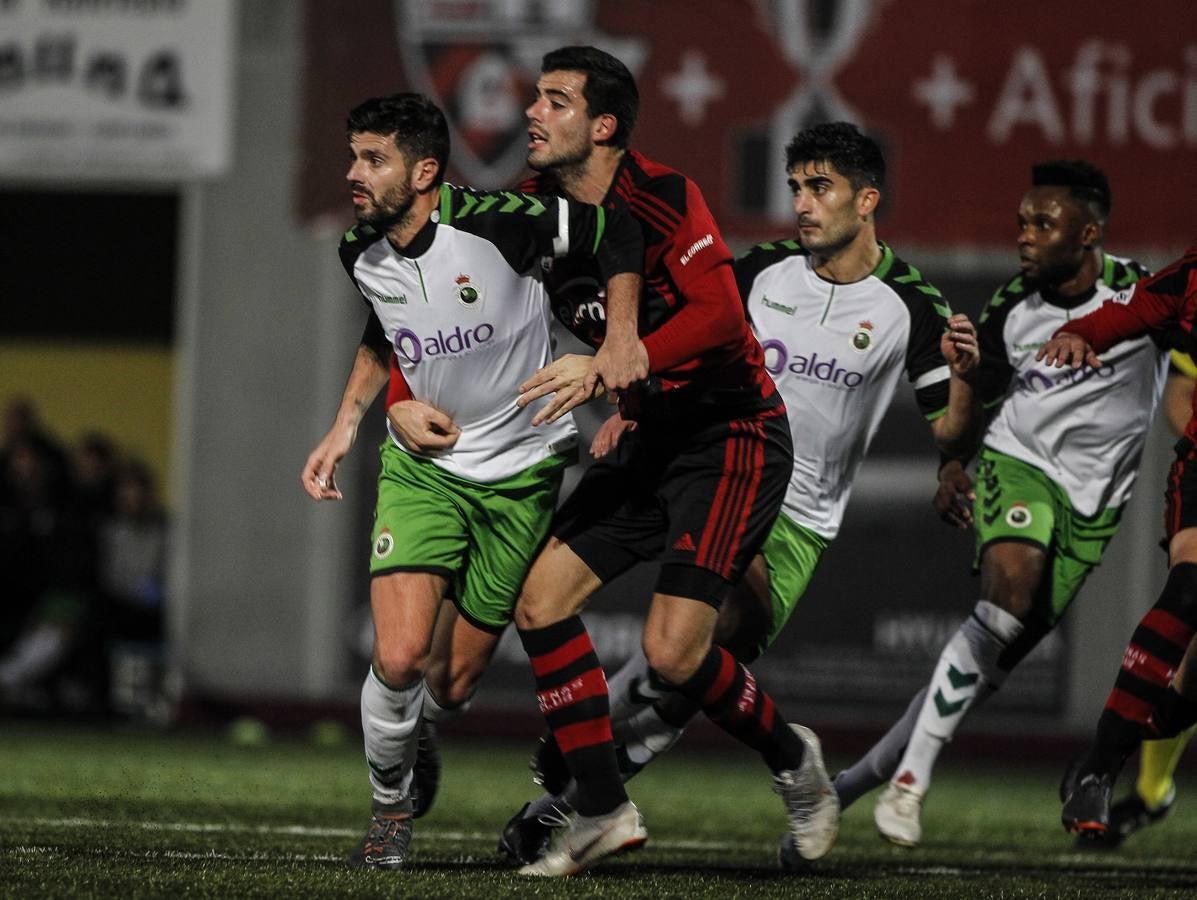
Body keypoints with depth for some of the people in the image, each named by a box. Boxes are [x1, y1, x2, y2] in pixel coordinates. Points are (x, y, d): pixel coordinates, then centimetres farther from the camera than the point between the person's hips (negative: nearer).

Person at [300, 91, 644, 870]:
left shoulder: (496, 223, -22)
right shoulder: (362, 254, -5)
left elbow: (617, 235, -9)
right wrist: (347, 426, 9)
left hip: (521, 469, -3)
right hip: (422, 465, 3)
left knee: (454, 681, 1)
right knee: (399, 661, -16)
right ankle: (390, 806, 10)